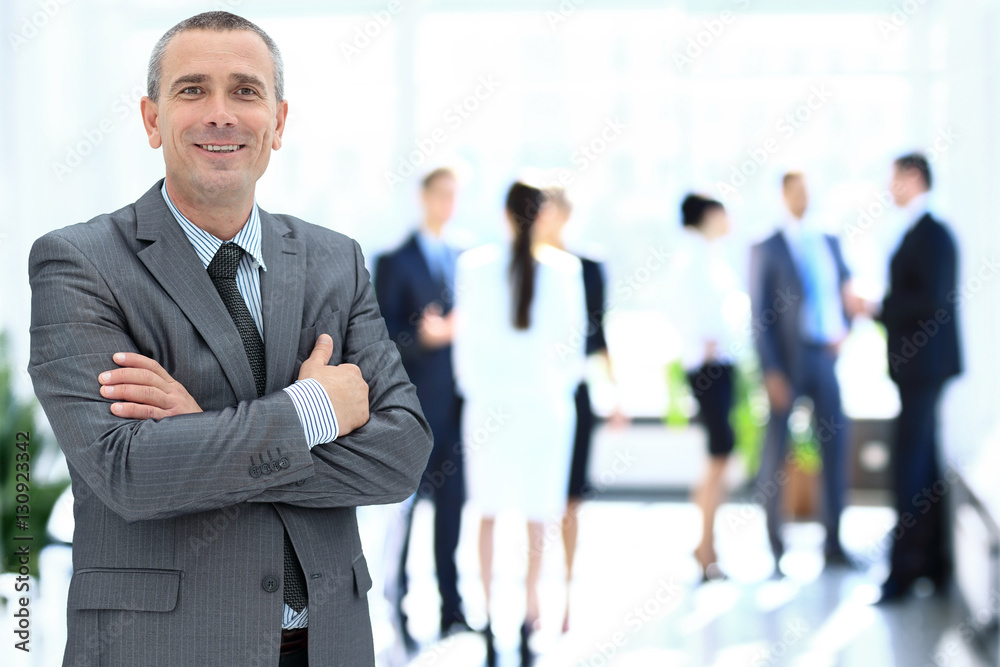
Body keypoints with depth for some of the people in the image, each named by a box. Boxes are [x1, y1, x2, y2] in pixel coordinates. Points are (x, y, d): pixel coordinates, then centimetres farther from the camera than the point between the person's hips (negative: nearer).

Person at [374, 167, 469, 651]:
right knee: (402, 504, 0)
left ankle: (451, 606, 13)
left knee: (451, 503, 7)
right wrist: (424, 336, -23)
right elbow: (382, 335, -8)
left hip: (454, 407, 5)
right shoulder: (395, 262, -2)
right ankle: (394, 606, 9)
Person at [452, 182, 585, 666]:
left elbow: (465, 338, -1)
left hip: (489, 402, 0)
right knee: (538, 514, 8)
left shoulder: (475, 266, -7)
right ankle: (529, 619, 8)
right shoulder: (566, 268, -6)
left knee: (489, 512, 12)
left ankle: (490, 616, 13)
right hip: (546, 402, 0)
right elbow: (573, 339, 1)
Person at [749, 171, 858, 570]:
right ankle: (773, 544, 16)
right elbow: (759, 315, -6)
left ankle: (833, 543, 11)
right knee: (775, 450, 4)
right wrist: (771, 372, -13)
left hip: (825, 357, 4)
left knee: (835, 447, 3)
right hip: (786, 360, -4)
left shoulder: (831, 243, 12)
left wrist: (843, 330, -3)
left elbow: (845, 294, 18)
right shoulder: (766, 249, -2)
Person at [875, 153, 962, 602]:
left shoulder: (932, 234, -15)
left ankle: (904, 568, -6)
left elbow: (933, 303, -23)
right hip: (916, 367, 10)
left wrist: (875, 307, -19)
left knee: (911, 467, -8)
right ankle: (934, 561, 20)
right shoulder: (918, 233, 14)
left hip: (925, 366, -10)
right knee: (924, 463, 13)